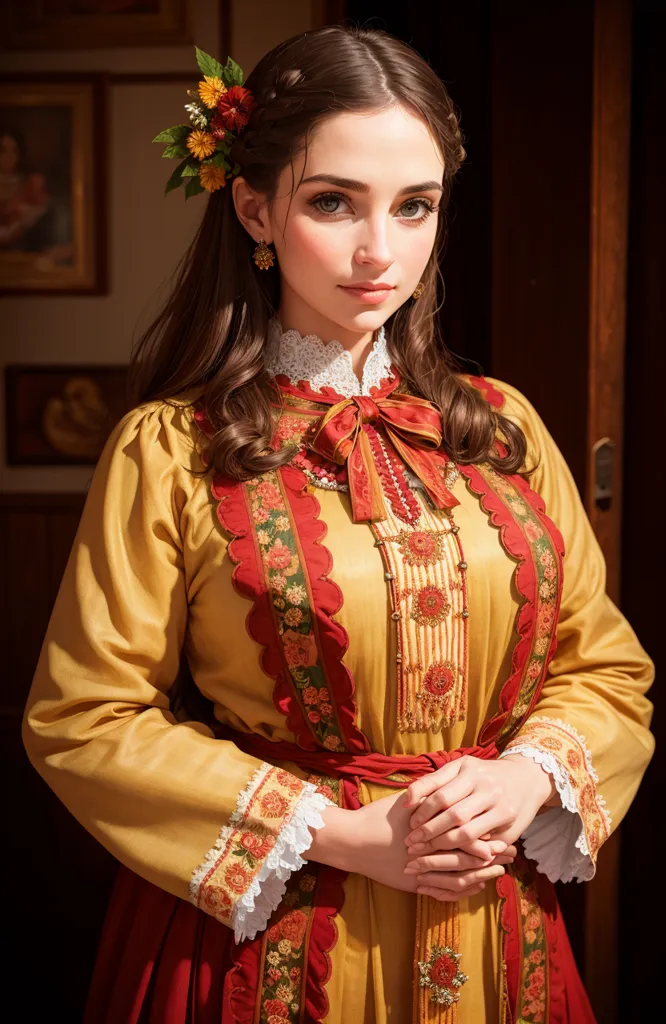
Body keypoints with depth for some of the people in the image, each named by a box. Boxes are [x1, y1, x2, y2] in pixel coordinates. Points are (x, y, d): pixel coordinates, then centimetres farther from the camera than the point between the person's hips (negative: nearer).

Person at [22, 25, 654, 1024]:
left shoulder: (503, 427, 2)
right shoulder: (171, 450, -10)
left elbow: (606, 667, 7)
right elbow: (84, 720, -9)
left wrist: (529, 777, -13)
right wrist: (338, 832, -14)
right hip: (263, 935, -3)